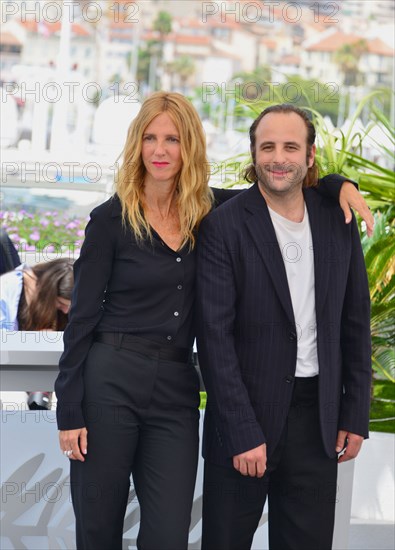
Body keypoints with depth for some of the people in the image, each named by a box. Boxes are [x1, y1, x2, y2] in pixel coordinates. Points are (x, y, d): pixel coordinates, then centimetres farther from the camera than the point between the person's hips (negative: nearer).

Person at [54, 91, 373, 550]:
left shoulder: (211, 211, 5)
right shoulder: (111, 219, -4)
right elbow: (82, 317, -3)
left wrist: (338, 183, -4)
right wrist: (69, 411, -7)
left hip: (176, 390, 3)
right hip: (109, 380, -3)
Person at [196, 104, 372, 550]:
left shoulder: (337, 221, 5)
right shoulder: (223, 227, -9)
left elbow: (355, 323, 10)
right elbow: (215, 337, -12)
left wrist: (356, 415, 6)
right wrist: (243, 432, -15)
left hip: (318, 416, 4)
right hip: (246, 415, -3)